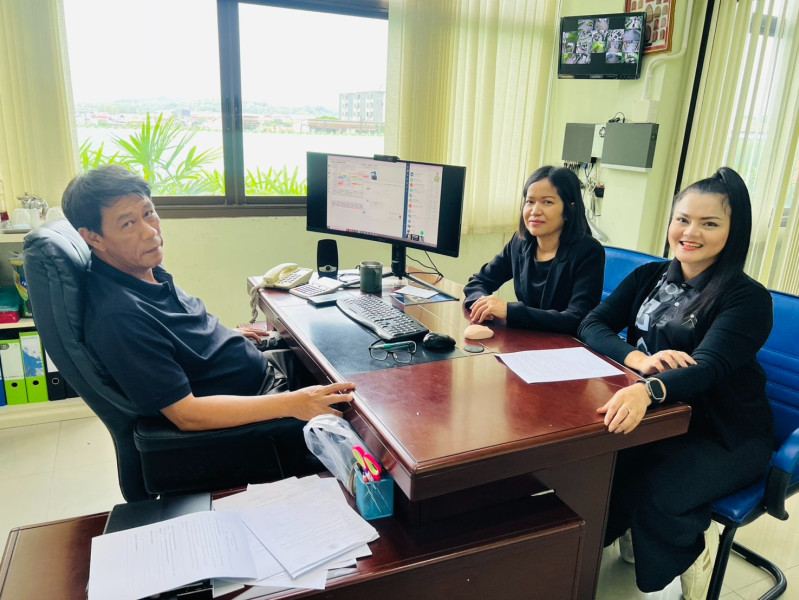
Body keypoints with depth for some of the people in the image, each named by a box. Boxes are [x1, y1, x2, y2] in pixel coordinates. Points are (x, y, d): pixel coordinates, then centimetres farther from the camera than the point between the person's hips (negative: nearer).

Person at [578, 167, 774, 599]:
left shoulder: (749, 299, -12)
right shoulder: (649, 277, 3)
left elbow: (708, 366, -28)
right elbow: (592, 326, -5)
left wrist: (648, 390, -50)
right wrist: (637, 358, -26)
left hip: (726, 436, -4)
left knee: (651, 491, -29)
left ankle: (694, 552, 6)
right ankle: (627, 533, 8)